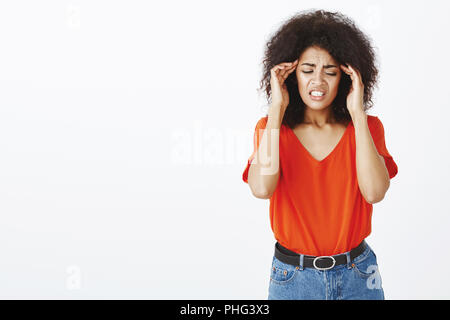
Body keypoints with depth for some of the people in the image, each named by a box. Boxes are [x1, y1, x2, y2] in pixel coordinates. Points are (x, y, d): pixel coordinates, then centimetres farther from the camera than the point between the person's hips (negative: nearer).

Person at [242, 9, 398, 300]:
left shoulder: (368, 126, -3)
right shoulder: (271, 127, -5)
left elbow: (374, 192, -21)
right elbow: (261, 188, -24)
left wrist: (357, 113, -19)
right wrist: (277, 109, -19)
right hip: (292, 276, 0)